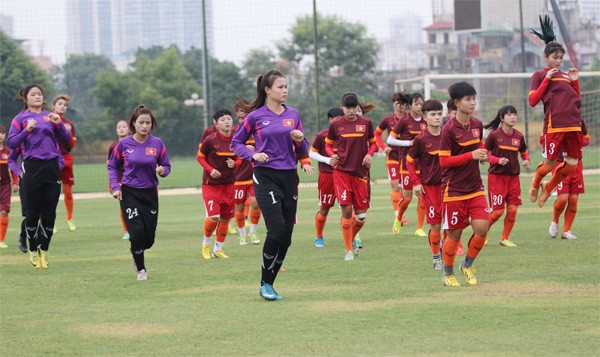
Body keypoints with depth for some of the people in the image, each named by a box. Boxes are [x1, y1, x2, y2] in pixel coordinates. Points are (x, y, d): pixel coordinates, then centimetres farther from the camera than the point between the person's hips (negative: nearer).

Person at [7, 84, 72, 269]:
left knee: (50, 212, 3)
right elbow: (11, 142, -7)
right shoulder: (21, 118, 3)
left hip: (52, 167, 3)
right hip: (33, 168, -3)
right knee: (33, 212, 1)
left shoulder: (50, 116, 13)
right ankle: (33, 251, 13)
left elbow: (66, 141, 9)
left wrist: (58, 124, -6)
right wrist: (27, 130, -19)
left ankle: (44, 250, 14)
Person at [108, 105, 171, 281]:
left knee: (149, 237, 4)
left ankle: (137, 253, 39)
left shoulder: (157, 143, -3)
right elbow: (112, 166, 5)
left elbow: (166, 166, 5)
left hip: (150, 193, 2)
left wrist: (163, 170, -18)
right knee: (137, 232, -11)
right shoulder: (124, 144, -6)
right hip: (129, 193, -2)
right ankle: (141, 269, 11)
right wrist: (115, 187, -6)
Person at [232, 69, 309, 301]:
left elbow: (303, 152, 15)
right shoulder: (255, 116, -1)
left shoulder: (293, 115, 10)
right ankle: (265, 284, -2)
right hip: (266, 177, -5)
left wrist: (300, 141, -7)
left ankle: (269, 285, 15)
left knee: (286, 236, 3)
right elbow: (236, 143, 8)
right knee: (277, 230, -16)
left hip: (289, 177, 5)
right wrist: (253, 155, -9)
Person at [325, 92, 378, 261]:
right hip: (341, 171, -2)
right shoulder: (335, 125, 1)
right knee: (346, 210, -9)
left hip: (361, 172, 2)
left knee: (361, 215, 1)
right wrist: (332, 155, -8)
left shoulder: (366, 123, 3)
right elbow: (328, 144, 12)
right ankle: (349, 250, 3)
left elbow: (374, 143, 13)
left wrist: (370, 154, -7)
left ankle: (351, 239, 29)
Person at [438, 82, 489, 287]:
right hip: (454, 190, -5)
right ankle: (448, 274, 22)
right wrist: (471, 155, -21)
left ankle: (468, 265, 16)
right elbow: (444, 161, -14)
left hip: (475, 187, 5)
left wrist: (483, 154, 2)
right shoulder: (449, 129, -13)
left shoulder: (477, 125, 6)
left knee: (482, 228, -8)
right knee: (454, 235, 2)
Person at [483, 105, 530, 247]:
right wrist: (498, 160, -20)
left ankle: (505, 238, 12)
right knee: (498, 211, -5)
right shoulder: (494, 135, -9)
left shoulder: (518, 136, 3)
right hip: (496, 176, -4)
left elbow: (524, 152, 17)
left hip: (513, 177, 4)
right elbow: (485, 154, -5)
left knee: (512, 209, -2)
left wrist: (526, 161, -4)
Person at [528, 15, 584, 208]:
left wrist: (575, 81, 8)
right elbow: (533, 101, -6)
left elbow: (576, 99, 23)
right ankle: (535, 184, 30)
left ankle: (548, 188, 25)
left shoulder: (565, 75, 19)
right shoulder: (540, 75, 4)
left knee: (572, 165, 2)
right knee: (550, 163, -2)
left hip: (573, 125, 5)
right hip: (554, 125, -5)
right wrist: (547, 79, -9)